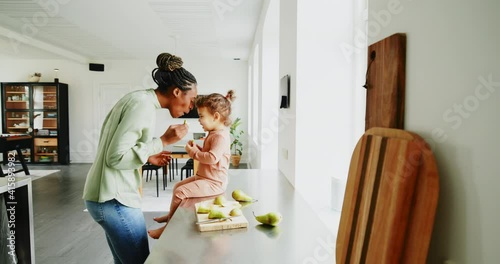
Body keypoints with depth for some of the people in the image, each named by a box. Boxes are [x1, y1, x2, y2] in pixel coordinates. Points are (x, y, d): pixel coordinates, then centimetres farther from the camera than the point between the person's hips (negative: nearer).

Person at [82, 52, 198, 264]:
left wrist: (148, 157, 11)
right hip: (114, 199, -10)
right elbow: (116, 157, -23)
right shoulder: (144, 104, -19)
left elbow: (116, 150, 15)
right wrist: (162, 141, -20)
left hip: (110, 195, 10)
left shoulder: (140, 99, 11)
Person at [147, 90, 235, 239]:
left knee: (180, 192, -16)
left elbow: (212, 157, -33)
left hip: (212, 183, -11)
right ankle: (170, 215, 34)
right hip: (204, 177, 11)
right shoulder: (213, 134, 13)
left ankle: (168, 226, 1)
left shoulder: (221, 136, -22)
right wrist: (196, 148, 3)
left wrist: (193, 152, -20)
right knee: (178, 186, 19)